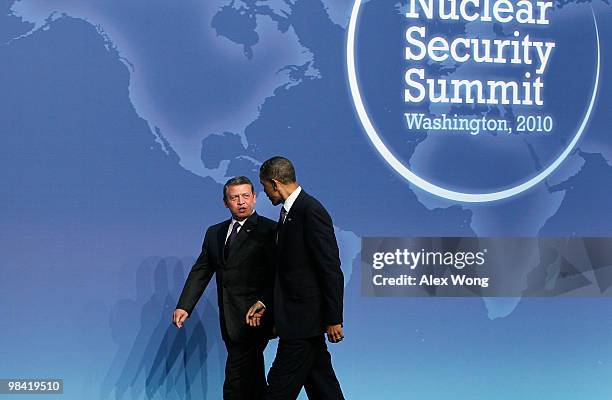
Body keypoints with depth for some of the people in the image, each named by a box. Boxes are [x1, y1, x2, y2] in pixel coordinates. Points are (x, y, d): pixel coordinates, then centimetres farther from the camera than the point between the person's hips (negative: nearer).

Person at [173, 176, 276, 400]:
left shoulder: (269, 230, -4)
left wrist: (263, 302, -25)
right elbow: (200, 272, 11)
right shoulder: (215, 233, 16)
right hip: (229, 321, 6)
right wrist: (184, 307, -1)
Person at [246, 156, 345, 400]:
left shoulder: (311, 211, -16)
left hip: (303, 317, -10)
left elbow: (331, 270, -18)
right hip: (303, 317, 10)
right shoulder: (288, 211, 13)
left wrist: (333, 319, -18)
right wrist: (265, 302, 13)